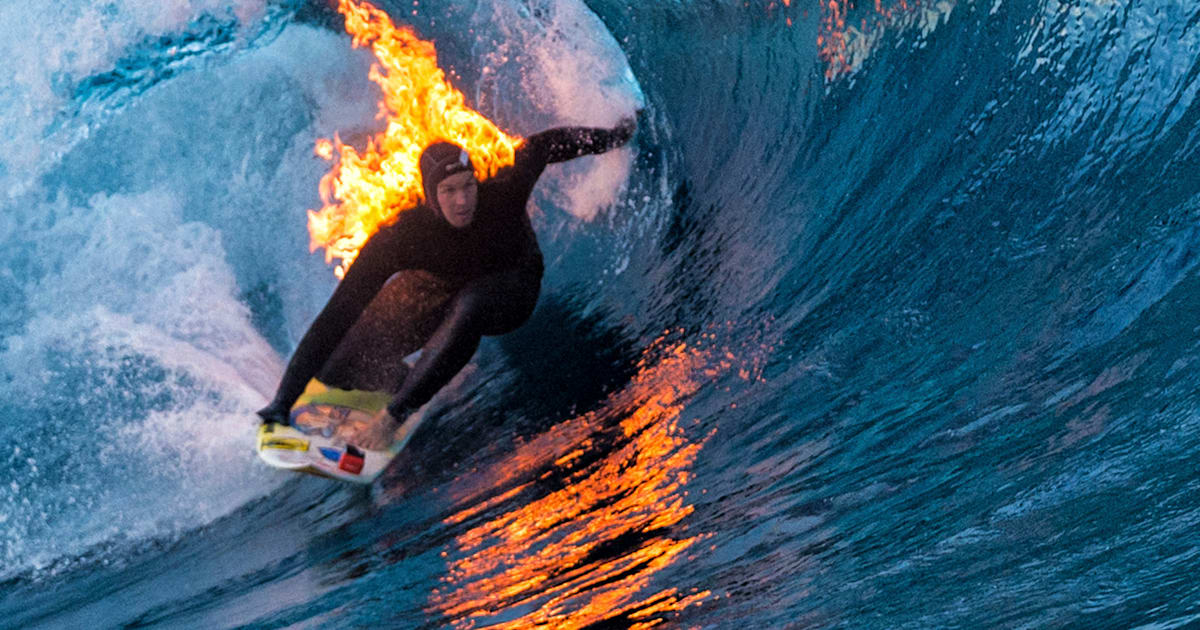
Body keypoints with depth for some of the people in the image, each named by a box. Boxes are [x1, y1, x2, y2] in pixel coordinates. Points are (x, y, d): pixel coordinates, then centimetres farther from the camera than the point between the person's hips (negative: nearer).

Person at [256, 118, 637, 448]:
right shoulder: (401, 237, -34)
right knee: (335, 369, -10)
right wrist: (284, 400, -34)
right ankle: (404, 382, 20)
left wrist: (611, 137, 4)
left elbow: (542, 145, -13)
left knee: (468, 306, -41)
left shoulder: (504, 192, -34)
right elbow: (338, 314, -32)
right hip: (437, 289, 1)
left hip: (510, 290, -1)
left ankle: (395, 414, -29)